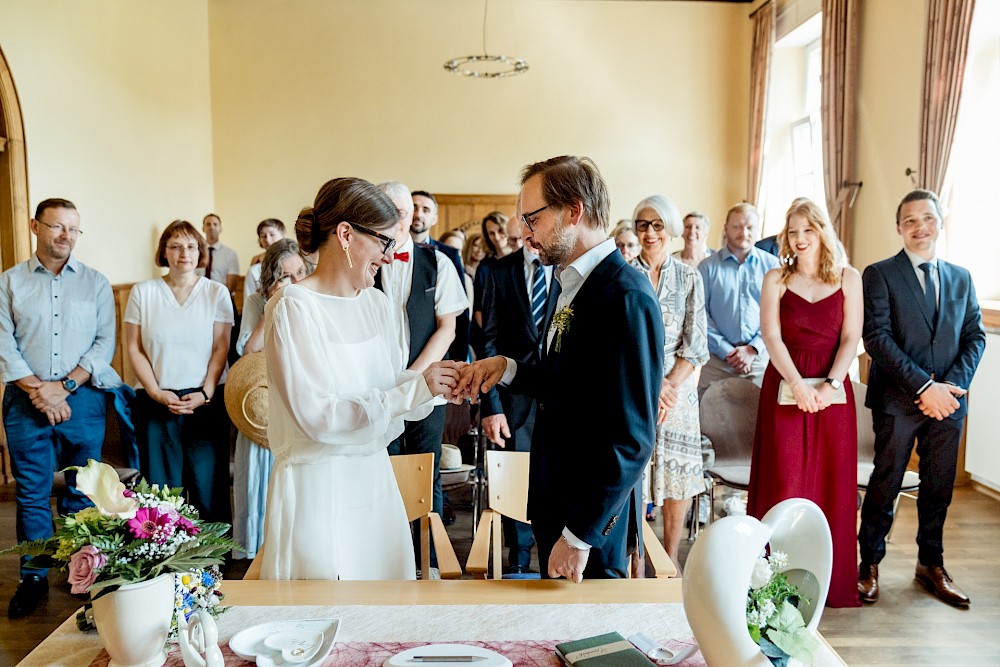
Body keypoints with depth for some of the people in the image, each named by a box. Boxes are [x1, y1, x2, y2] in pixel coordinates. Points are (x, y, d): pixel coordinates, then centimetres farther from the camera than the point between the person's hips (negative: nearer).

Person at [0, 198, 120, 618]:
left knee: (81, 493, 6)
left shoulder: (95, 283, 7)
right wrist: (36, 390, -10)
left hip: (82, 398, 0)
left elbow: (105, 342, 1)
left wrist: (65, 386, -9)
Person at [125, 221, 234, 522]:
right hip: (157, 403, 1)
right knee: (161, 488, 4)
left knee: (208, 485, 2)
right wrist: (157, 393, -7)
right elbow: (134, 349, 4)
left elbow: (221, 348, 0)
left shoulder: (216, 292, 4)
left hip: (206, 402, -1)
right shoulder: (142, 292, 5)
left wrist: (205, 393, -10)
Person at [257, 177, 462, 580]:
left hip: (374, 476, 7)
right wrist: (414, 390, -21)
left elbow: (392, 388, 9)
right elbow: (317, 416, -20)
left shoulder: (377, 304, 6)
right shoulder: (293, 307, -14)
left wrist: (439, 384, -10)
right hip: (317, 488, -6)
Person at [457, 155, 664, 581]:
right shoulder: (572, 284, 7)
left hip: (592, 519, -8)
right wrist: (509, 369, -1)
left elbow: (632, 438, -24)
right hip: (554, 500, 9)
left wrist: (579, 535, -19)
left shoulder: (626, 297, -23)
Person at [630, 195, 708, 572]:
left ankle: (671, 557, 19)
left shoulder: (689, 278, 5)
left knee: (679, 471, 4)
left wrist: (670, 385, -11)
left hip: (679, 388, 1)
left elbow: (695, 343, 1)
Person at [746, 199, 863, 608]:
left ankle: (832, 581, 16)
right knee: (782, 482, -2)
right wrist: (798, 385, -14)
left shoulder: (848, 278, 7)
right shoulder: (776, 279, 5)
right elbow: (771, 336, -4)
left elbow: (851, 338, 0)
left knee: (832, 483, 4)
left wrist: (831, 385, -13)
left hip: (832, 391, 1)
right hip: (784, 387, -1)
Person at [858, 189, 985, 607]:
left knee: (939, 487, 13)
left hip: (948, 400, 4)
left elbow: (975, 336, 9)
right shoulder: (879, 275, -3)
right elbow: (877, 338, -12)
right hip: (897, 400, -4)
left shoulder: (961, 278, 13)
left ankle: (931, 565, 29)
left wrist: (953, 384, -8)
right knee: (885, 486, 4)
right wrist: (924, 386, -17)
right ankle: (869, 565, 18)